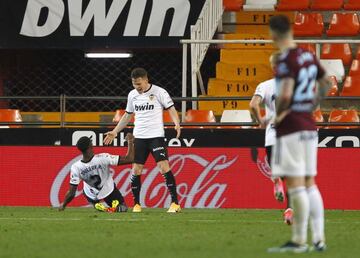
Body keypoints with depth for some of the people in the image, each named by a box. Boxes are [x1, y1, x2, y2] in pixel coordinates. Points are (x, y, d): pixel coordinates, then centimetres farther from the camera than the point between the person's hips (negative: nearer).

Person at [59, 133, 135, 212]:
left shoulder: (76, 167, -31)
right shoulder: (103, 158, -36)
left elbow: (71, 193, -24)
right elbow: (129, 159, -31)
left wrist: (63, 205, -5)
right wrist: (130, 141, -16)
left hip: (92, 195, 1)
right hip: (108, 191, -1)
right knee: (123, 208, 24)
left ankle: (97, 205, 6)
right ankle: (117, 208, -13)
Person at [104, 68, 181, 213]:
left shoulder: (159, 92, -6)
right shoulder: (132, 95, 10)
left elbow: (171, 109, -7)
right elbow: (128, 115, 21)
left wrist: (177, 124, -25)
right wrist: (115, 132, 19)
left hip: (156, 136, -5)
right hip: (139, 137, 5)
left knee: (164, 167, -14)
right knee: (136, 170, 0)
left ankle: (175, 203, -11)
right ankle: (136, 204, 10)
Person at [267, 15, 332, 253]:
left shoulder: (286, 60, -16)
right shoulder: (309, 56, 9)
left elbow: (285, 95, -29)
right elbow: (326, 83, 23)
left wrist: (278, 114, -12)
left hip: (290, 128, -8)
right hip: (309, 126, 8)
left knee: (296, 185, -4)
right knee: (309, 184, 12)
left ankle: (299, 240, -2)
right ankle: (318, 239, 12)